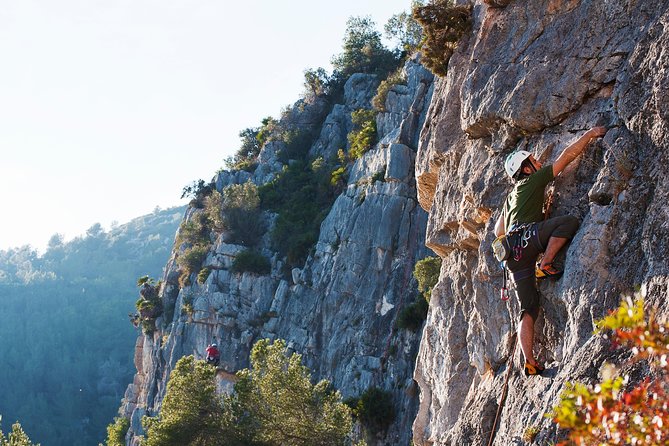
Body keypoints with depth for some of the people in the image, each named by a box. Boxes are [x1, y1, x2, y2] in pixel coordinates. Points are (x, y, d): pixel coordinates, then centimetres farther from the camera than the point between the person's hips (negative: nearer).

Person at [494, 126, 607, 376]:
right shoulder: (534, 180, 11)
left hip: (514, 254, 8)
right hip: (526, 236, -8)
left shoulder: (512, 196, 33)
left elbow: (498, 231, 37)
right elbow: (566, 157, 10)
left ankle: (529, 362, -11)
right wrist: (590, 135, 17)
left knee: (528, 309, 1)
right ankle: (545, 266, -22)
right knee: (569, 222, -20)